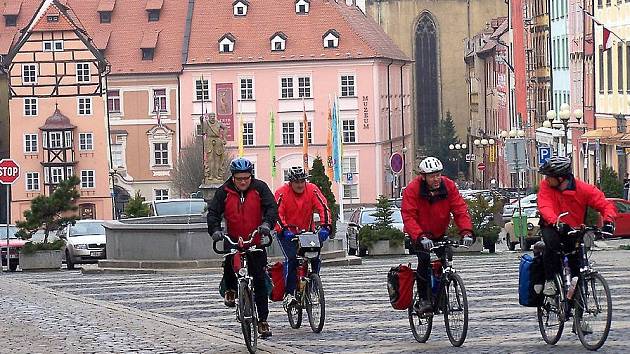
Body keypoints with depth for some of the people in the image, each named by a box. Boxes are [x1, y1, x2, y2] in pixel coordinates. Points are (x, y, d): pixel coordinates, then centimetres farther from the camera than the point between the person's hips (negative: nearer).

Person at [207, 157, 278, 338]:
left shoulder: (260, 188, -3)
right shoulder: (224, 192, -2)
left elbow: (271, 207, -12)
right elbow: (213, 212, -5)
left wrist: (267, 223, -31)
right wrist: (215, 230, -24)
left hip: (257, 241, 0)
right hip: (234, 241, 0)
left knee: (259, 281, -1)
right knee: (229, 264, -27)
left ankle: (263, 320, 6)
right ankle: (231, 289, 7)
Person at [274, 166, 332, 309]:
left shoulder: (312, 190, -10)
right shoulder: (282, 192, -16)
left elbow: (323, 208, -16)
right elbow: (277, 214, -23)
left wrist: (325, 226, -31)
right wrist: (285, 230, -38)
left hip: (307, 231, 3)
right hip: (287, 232, -3)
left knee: (315, 258, -12)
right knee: (291, 259, -21)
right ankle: (288, 294, -18)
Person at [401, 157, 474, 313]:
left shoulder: (449, 186, -13)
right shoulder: (412, 190, -22)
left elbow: (460, 210, -17)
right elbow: (409, 217, -30)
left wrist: (466, 232, -34)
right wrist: (421, 237, -46)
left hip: (440, 233, 4)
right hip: (419, 234, -4)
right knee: (425, 259, -24)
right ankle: (423, 299, -15)